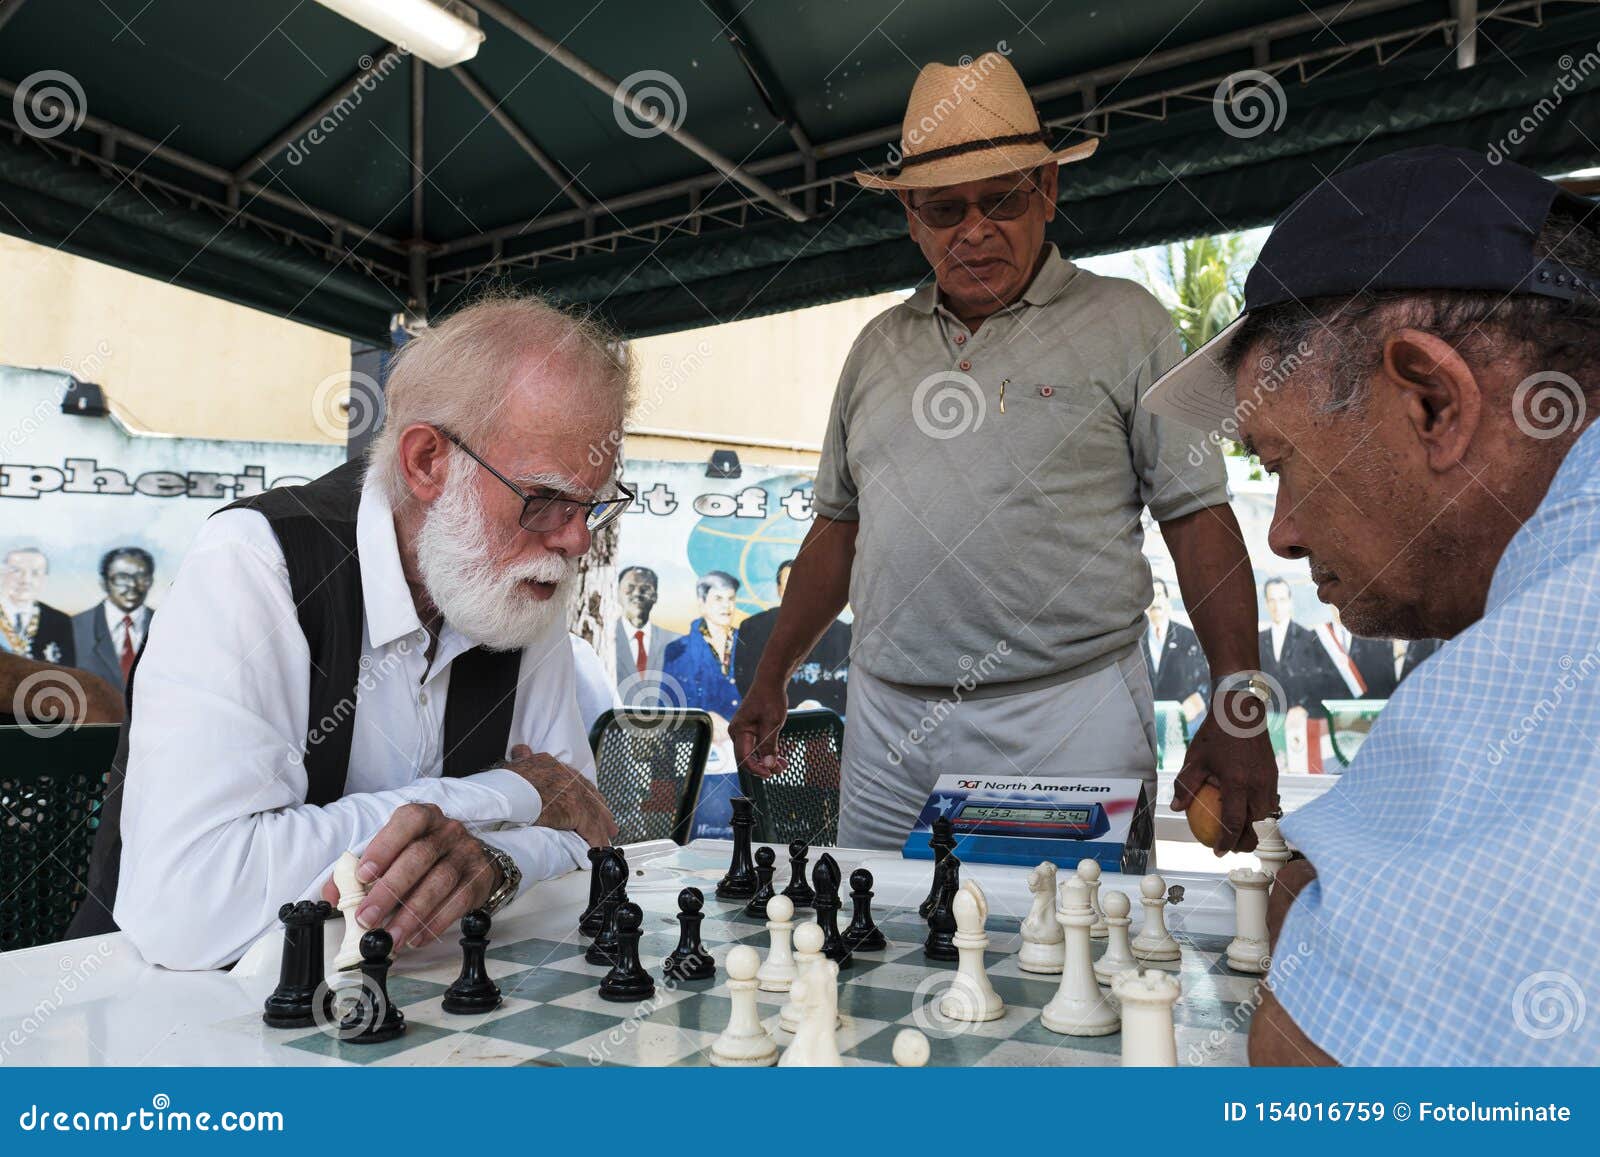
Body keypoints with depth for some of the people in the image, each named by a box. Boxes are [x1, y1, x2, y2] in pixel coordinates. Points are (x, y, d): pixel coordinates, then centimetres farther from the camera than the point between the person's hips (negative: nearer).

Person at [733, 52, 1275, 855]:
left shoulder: (1122, 323, 2)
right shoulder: (879, 346, 13)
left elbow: (1198, 518, -2)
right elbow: (839, 526, 16)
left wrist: (1239, 703, -10)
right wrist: (772, 677, 14)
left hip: (1068, 725, -3)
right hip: (887, 727, 4)